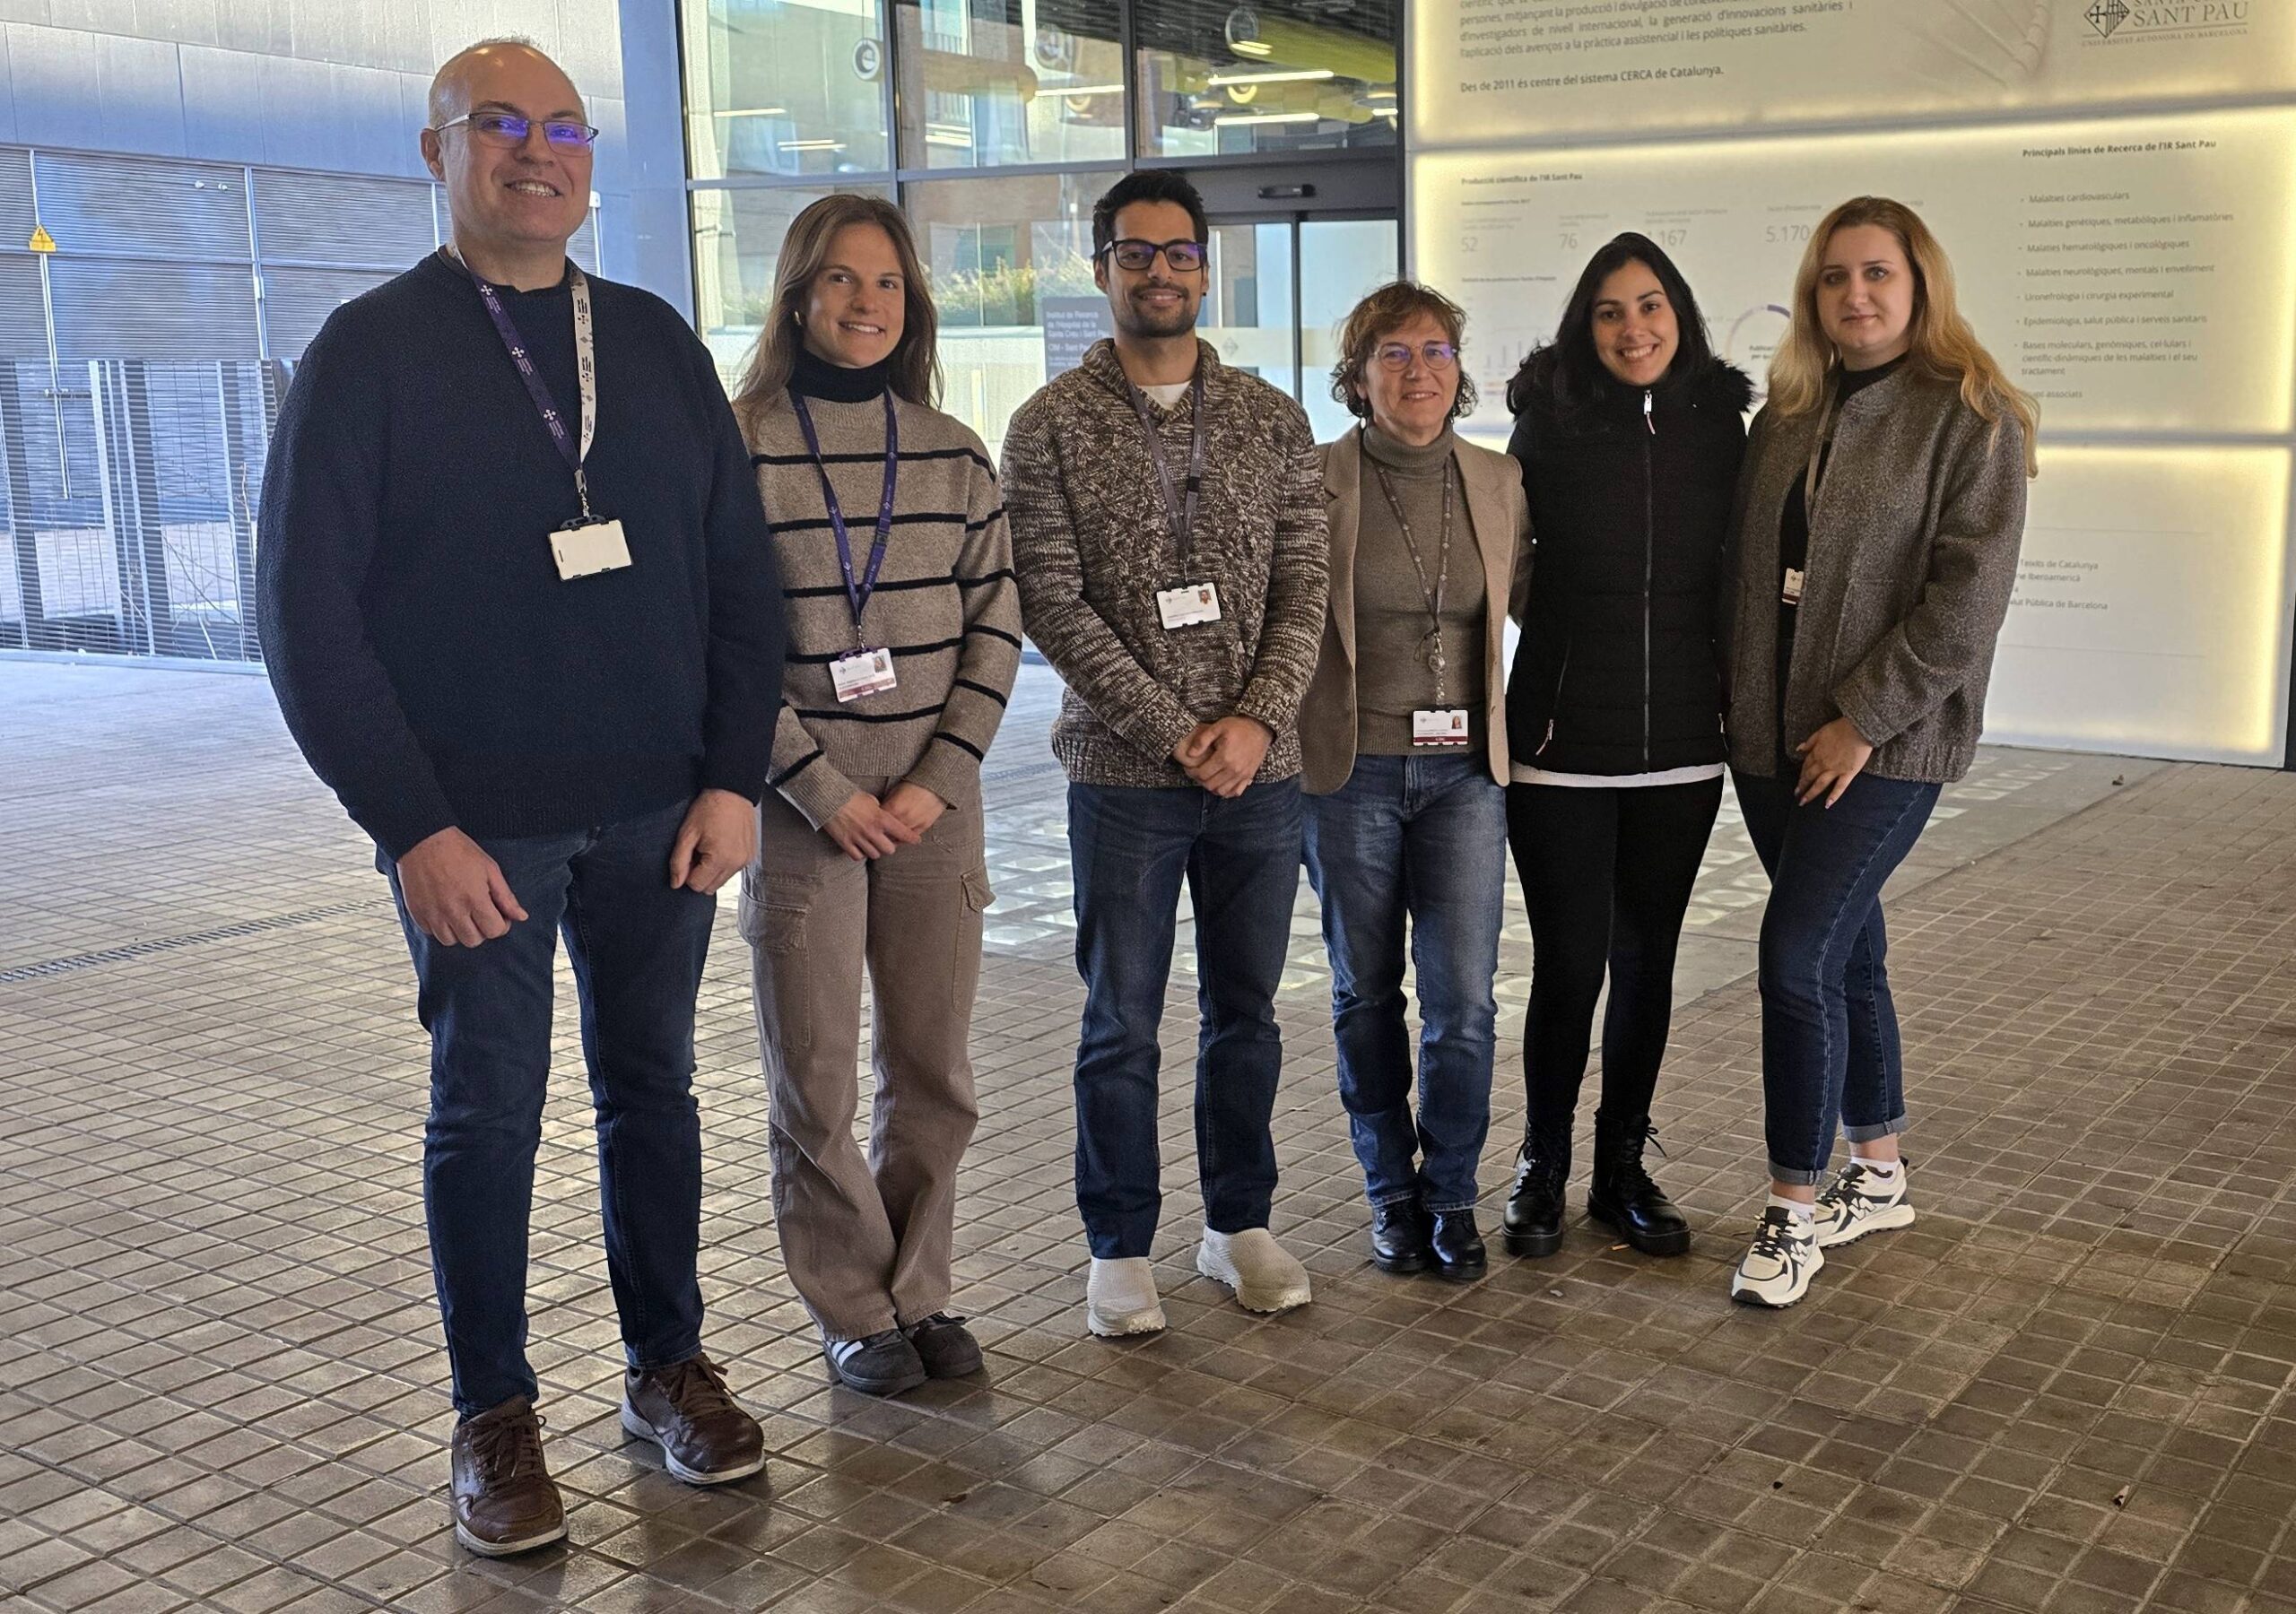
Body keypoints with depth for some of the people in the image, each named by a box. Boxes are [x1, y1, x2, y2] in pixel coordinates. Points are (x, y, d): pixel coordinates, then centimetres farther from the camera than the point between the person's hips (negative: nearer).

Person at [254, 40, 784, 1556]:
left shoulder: (655, 341, 7)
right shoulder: (371, 350, -3)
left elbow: (741, 572, 6)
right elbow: (312, 616, -7)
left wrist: (734, 777, -3)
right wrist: (412, 824, -13)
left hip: (656, 815, 3)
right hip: (472, 829, -3)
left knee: (654, 1087, 12)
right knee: (487, 1113, 6)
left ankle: (670, 1365, 29)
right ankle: (496, 1415, 21)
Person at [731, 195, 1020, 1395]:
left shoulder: (951, 453, 7)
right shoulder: (737, 446, -4)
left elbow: (995, 626, 5)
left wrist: (939, 779, -7)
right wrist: (823, 787, -12)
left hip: (933, 802, 3)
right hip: (800, 806, -3)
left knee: (932, 1071, 9)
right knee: (816, 1080, 4)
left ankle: (918, 1291, 25)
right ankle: (851, 1310, 20)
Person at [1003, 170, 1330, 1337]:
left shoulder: (1272, 420, 7)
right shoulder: (1051, 427, -2)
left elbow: (1303, 588, 3)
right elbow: (1052, 603, -9)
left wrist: (1256, 719, -12)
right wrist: (1176, 733, -14)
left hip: (1259, 770, 3)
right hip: (1123, 774, -3)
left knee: (1246, 1013, 13)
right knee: (1122, 1026, 6)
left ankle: (1239, 1224, 28)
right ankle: (1119, 1248, 20)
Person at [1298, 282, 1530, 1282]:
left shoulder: (1500, 484, 5)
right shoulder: (1314, 482, -5)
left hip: (1464, 769, 2)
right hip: (1350, 770, -1)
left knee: (1463, 1001, -2)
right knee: (1366, 993, 10)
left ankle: (1451, 1196, 17)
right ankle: (1392, 1191, 27)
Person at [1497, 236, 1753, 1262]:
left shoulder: (1720, 427, 4)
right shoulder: (1549, 426, -4)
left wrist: (1737, 707, 8)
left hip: (1679, 751, 3)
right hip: (1561, 747, -3)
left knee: (1647, 963, 10)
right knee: (1570, 964, -1)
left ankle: (1623, 1169, 26)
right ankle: (1542, 1165, 21)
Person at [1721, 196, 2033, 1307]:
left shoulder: (1969, 418, -7)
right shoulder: (1786, 415, 11)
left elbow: (1969, 593, -14)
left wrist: (1864, 717, -16)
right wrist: (1742, 705, 5)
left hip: (1885, 742, -6)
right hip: (1775, 736, 6)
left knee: (1798, 955, -10)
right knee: (1846, 952, 14)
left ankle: (1796, 1209, 2)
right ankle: (1878, 1177, 28)